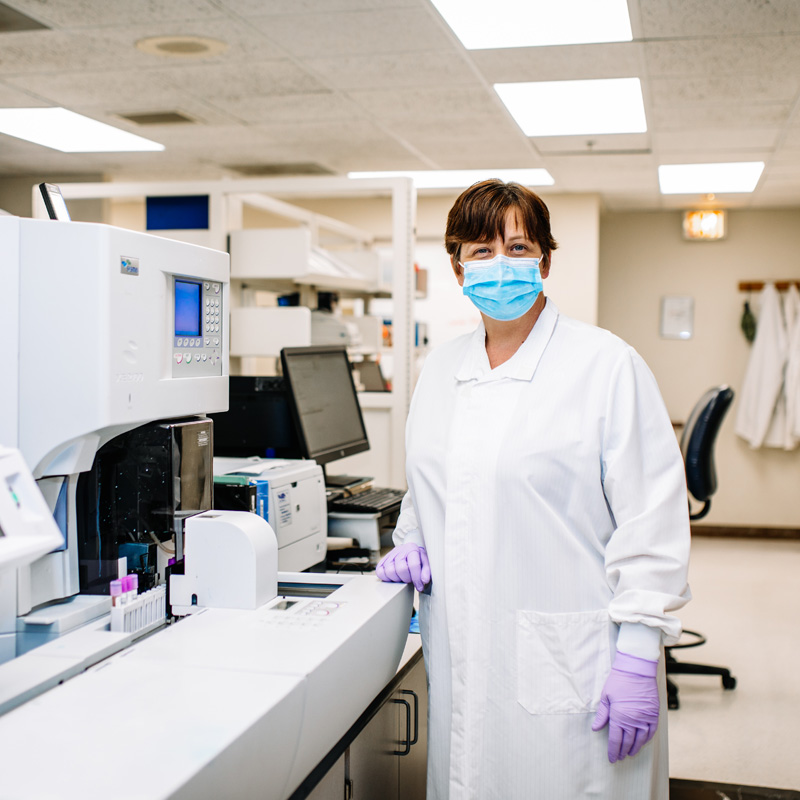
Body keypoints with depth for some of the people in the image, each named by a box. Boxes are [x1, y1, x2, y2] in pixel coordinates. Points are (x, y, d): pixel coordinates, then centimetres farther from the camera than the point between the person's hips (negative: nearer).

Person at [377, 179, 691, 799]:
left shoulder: (607, 364, -8)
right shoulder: (441, 367, 11)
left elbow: (652, 517, -11)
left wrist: (638, 655, -14)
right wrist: (412, 542, 7)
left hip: (568, 668, -5)